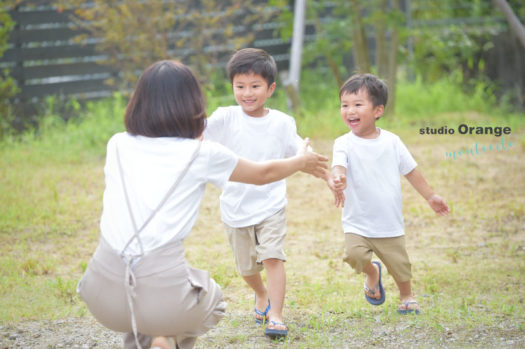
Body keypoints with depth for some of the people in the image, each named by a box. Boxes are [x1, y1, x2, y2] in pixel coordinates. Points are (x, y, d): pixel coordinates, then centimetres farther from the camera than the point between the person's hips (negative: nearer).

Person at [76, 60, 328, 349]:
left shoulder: (117, 145, 10)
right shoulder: (202, 155, 2)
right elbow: (264, 174, 20)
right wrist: (302, 162, 41)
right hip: (164, 299, -1)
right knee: (211, 300, 33)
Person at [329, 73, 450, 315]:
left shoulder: (391, 141, 0)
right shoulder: (344, 144, -8)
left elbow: (410, 171, 12)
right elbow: (339, 166, -28)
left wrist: (430, 196, 17)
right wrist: (338, 179, -51)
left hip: (390, 225, 2)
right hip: (357, 224, -2)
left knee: (400, 265, 8)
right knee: (354, 254, -25)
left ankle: (406, 297, 41)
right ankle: (372, 273, 11)